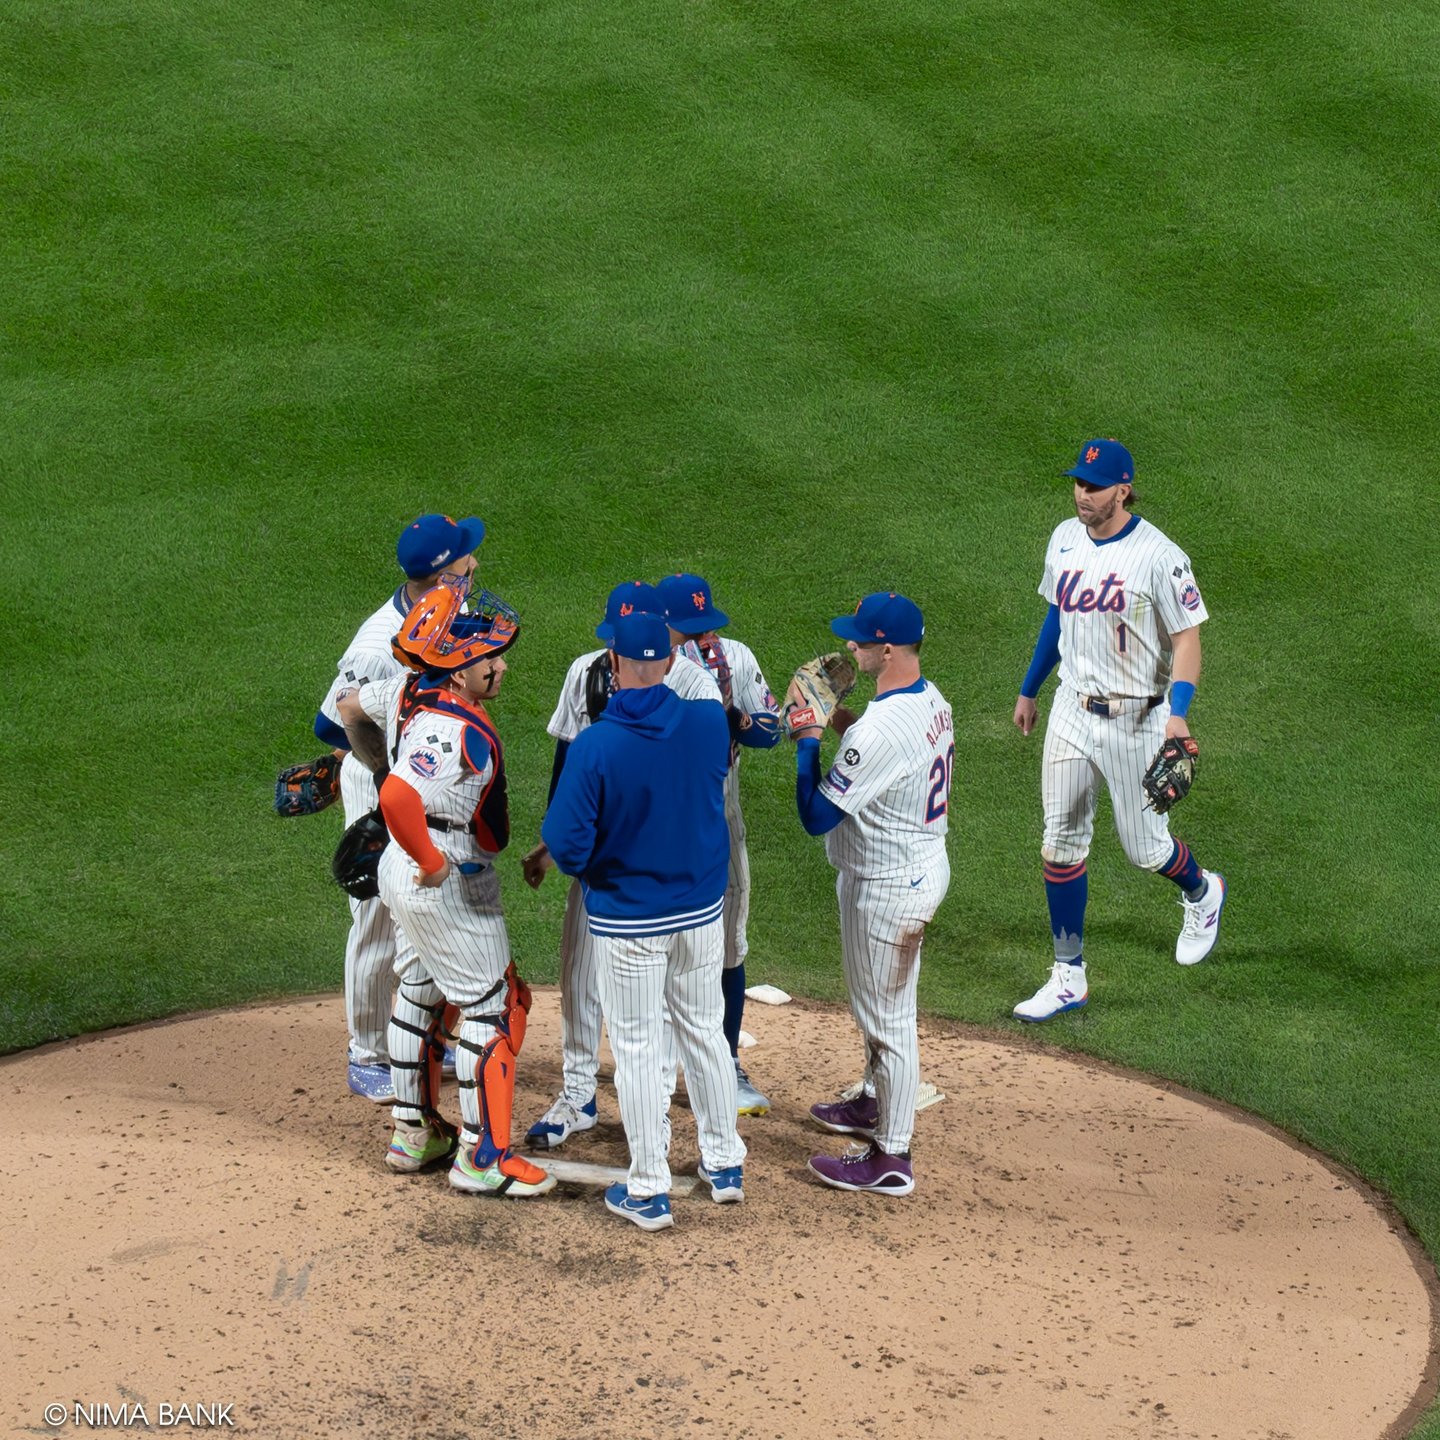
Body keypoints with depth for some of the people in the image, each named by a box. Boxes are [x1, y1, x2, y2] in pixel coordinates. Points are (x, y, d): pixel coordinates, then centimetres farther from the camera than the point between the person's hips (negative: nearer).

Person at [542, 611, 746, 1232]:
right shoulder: (710, 722, -11)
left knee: (637, 1050, 8)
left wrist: (591, 871, 2)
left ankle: (649, 1191, 15)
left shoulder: (594, 747, -23)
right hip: (703, 910, 4)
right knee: (705, 1030, 21)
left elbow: (566, 845, -21)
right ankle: (724, 1164, 32)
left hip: (626, 919, -4)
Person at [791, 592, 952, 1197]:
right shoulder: (933, 701, -1)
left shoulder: (880, 731, -31)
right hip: (925, 867, 10)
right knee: (884, 1004, 27)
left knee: (885, 1016, 3)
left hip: (886, 887, -10)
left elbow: (816, 816, -24)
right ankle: (877, 1105, 47)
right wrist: (846, 728, 6)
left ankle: (891, 1157, 14)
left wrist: (808, 741, -13)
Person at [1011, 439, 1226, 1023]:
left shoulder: (1159, 557, -18)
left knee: (1144, 847, 5)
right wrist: (1028, 690, 22)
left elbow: (1188, 639, -16)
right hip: (1071, 711, 6)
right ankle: (1069, 977, 12)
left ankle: (1202, 892, 40)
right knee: (1061, 844, 5)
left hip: (1134, 720, -6)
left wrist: (1178, 714, -29)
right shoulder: (1065, 539, 3)